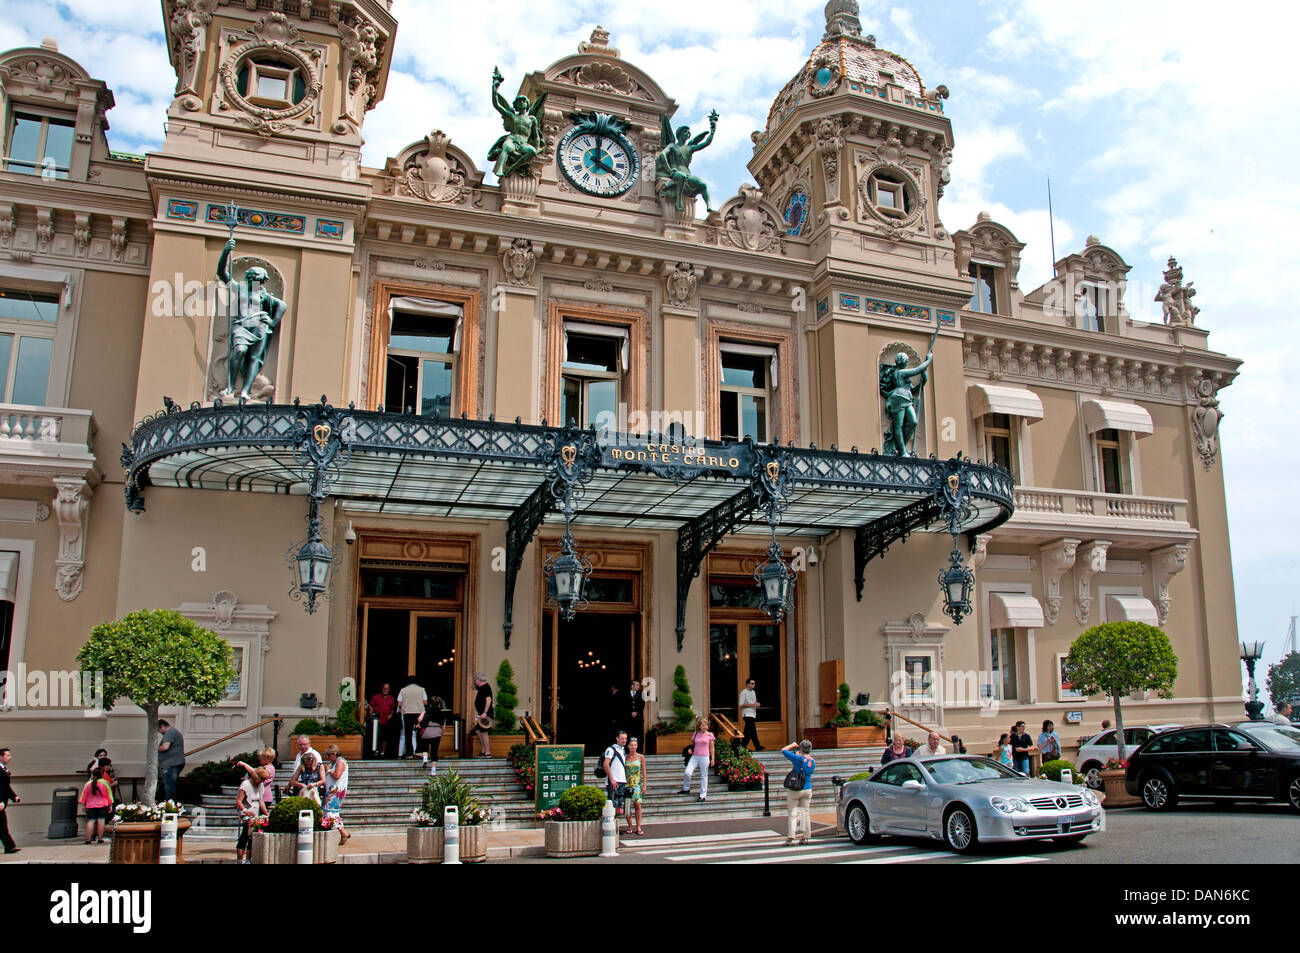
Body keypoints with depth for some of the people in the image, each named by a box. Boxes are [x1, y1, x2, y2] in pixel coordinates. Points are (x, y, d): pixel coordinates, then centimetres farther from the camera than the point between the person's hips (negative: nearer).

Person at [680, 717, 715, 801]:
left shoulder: (710, 735, 1)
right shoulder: (695, 734, 7)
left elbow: (711, 747, 5)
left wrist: (712, 759, 3)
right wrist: (690, 749, 1)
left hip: (704, 757, -2)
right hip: (694, 757, 2)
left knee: (704, 776, 5)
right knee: (687, 773, -14)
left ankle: (703, 795, 14)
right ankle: (686, 789, 9)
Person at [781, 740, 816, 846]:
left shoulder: (798, 758, -16)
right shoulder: (813, 762, 2)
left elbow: (783, 750, -9)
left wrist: (793, 745, 7)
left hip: (795, 790, -5)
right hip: (807, 789, 5)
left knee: (793, 813, -1)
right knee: (805, 813, 12)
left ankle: (790, 837, -7)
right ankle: (805, 837, 14)